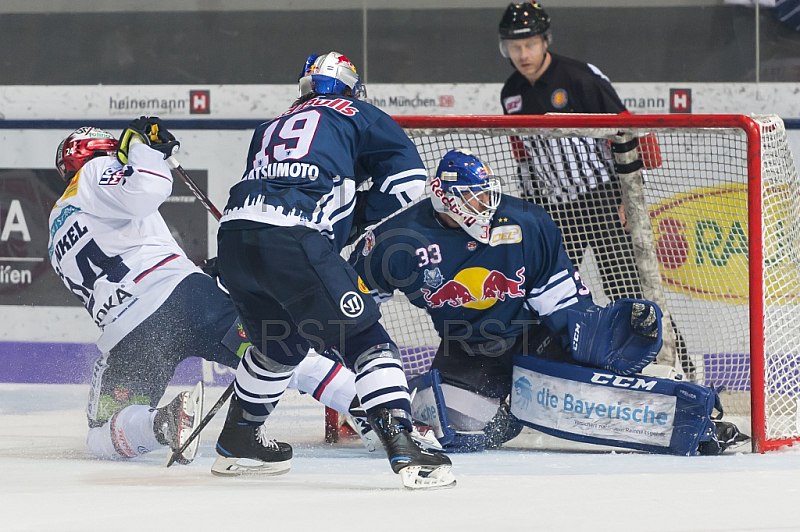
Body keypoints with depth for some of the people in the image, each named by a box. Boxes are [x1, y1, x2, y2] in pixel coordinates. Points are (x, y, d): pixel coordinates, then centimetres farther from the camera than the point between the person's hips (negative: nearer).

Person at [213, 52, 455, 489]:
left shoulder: (271, 128, 34)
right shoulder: (358, 115, 18)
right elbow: (407, 177, 9)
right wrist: (359, 218, 19)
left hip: (233, 238, 6)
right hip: (293, 240, -6)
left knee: (281, 342, 30)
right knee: (364, 339, -2)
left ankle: (235, 442, 41)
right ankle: (403, 450, -16)